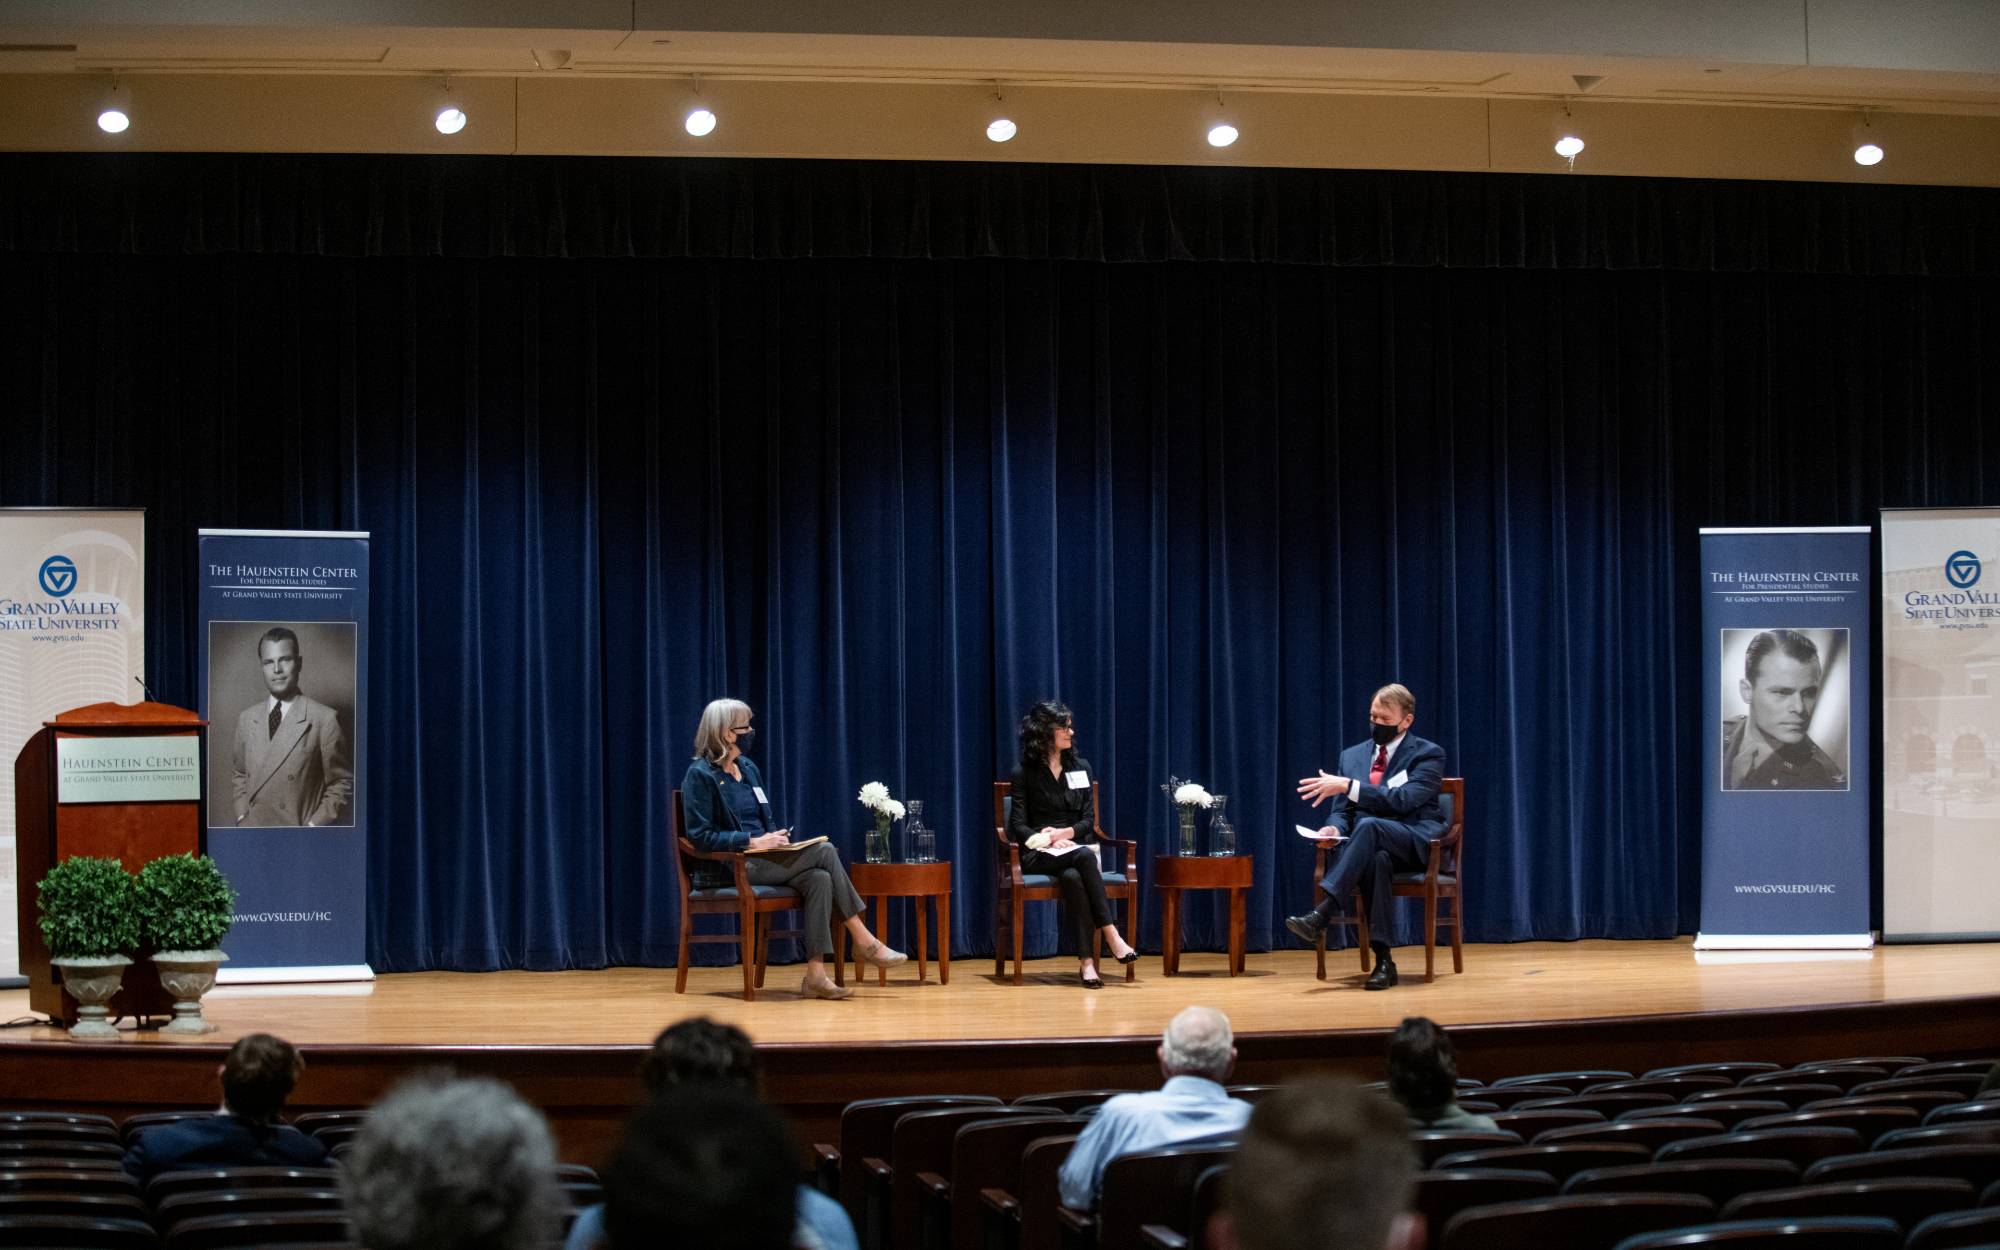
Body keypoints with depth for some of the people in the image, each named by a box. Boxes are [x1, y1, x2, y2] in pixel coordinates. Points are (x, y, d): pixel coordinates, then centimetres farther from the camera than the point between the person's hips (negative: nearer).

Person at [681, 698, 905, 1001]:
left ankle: (815, 975, -29)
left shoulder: (748, 769, 17)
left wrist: (777, 838, -1)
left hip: (761, 860, 8)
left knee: (819, 878, -24)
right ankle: (865, 942, -15)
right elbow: (700, 836, -13)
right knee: (825, 852, -21)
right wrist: (754, 842, -19)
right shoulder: (700, 775, -7)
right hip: (730, 868, -8)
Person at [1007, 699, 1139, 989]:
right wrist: (1047, 839, -19)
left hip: (1075, 846, 3)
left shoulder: (1080, 767, 14)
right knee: (1084, 857, -36)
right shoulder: (1024, 772, 3)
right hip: (1039, 856, -3)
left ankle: (1087, 960, -43)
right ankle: (1110, 934, -41)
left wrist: (1066, 832, -12)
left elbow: (1089, 820, 9)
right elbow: (1018, 826, -1)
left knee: (1072, 877, -36)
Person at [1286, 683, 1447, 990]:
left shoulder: (1429, 755, 2)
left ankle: (1321, 915, -47)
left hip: (1416, 843, -3)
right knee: (1376, 858, -38)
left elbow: (1404, 800, -14)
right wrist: (1335, 827, -11)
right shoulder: (1352, 756, 19)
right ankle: (1383, 960, -41)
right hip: (1372, 842, 3)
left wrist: (1348, 786, -22)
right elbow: (1341, 810, 15)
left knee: (1369, 826, -38)